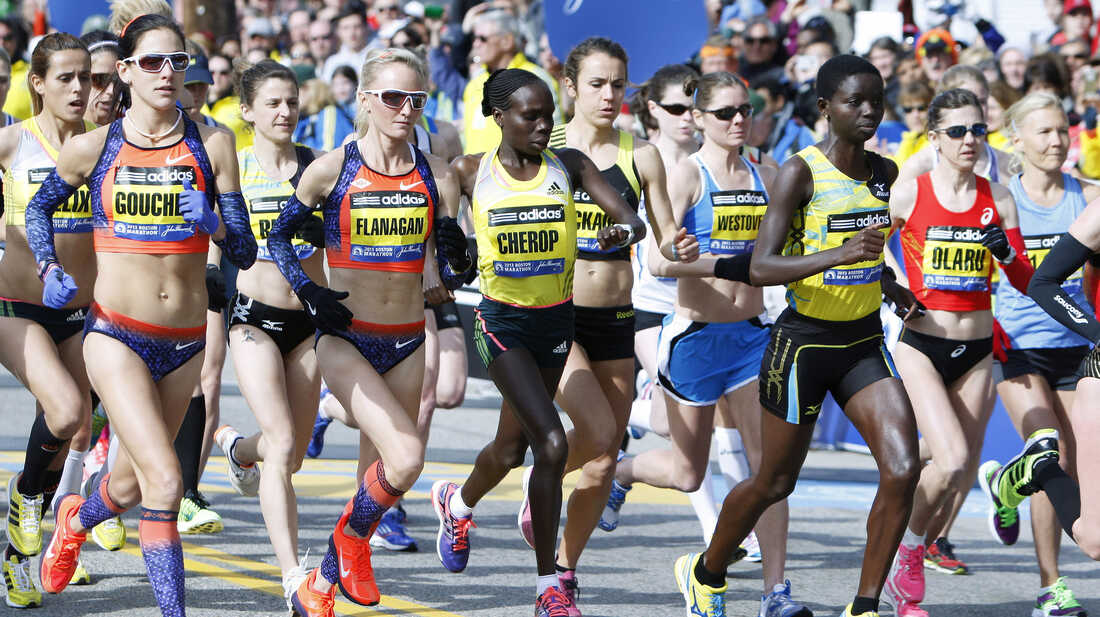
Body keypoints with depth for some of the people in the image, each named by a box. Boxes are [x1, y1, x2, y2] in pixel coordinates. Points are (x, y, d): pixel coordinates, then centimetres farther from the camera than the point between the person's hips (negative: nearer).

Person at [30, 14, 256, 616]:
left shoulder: (212, 145, 0)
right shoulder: (93, 147, -2)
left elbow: (244, 251, 2)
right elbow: (38, 207, 17)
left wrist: (212, 223, -18)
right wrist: (49, 268, 0)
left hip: (185, 340, 3)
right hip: (116, 334, -3)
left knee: (134, 480, 20)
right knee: (164, 481, -19)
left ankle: (75, 517, 53)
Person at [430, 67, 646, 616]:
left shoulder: (568, 165, -2)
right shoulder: (470, 171, -5)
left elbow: (631, 219, -12)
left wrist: (622, 233, -34)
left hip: (556, 319, 4)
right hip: (502, 319, -4)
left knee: (512, 447, 18)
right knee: (552, 444, -18)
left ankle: (457, 504, 53)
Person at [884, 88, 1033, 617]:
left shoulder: (997, 198, 5)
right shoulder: (908, 195, -6)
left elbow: (1026, 282, 6)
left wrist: (1006, 253, -14)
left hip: (976, 351, 4)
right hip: (921, 346, -4)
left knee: (961, 476, 6)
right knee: (951, 460, -22)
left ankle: (905, 573, 24)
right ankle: (908, 548, 3)